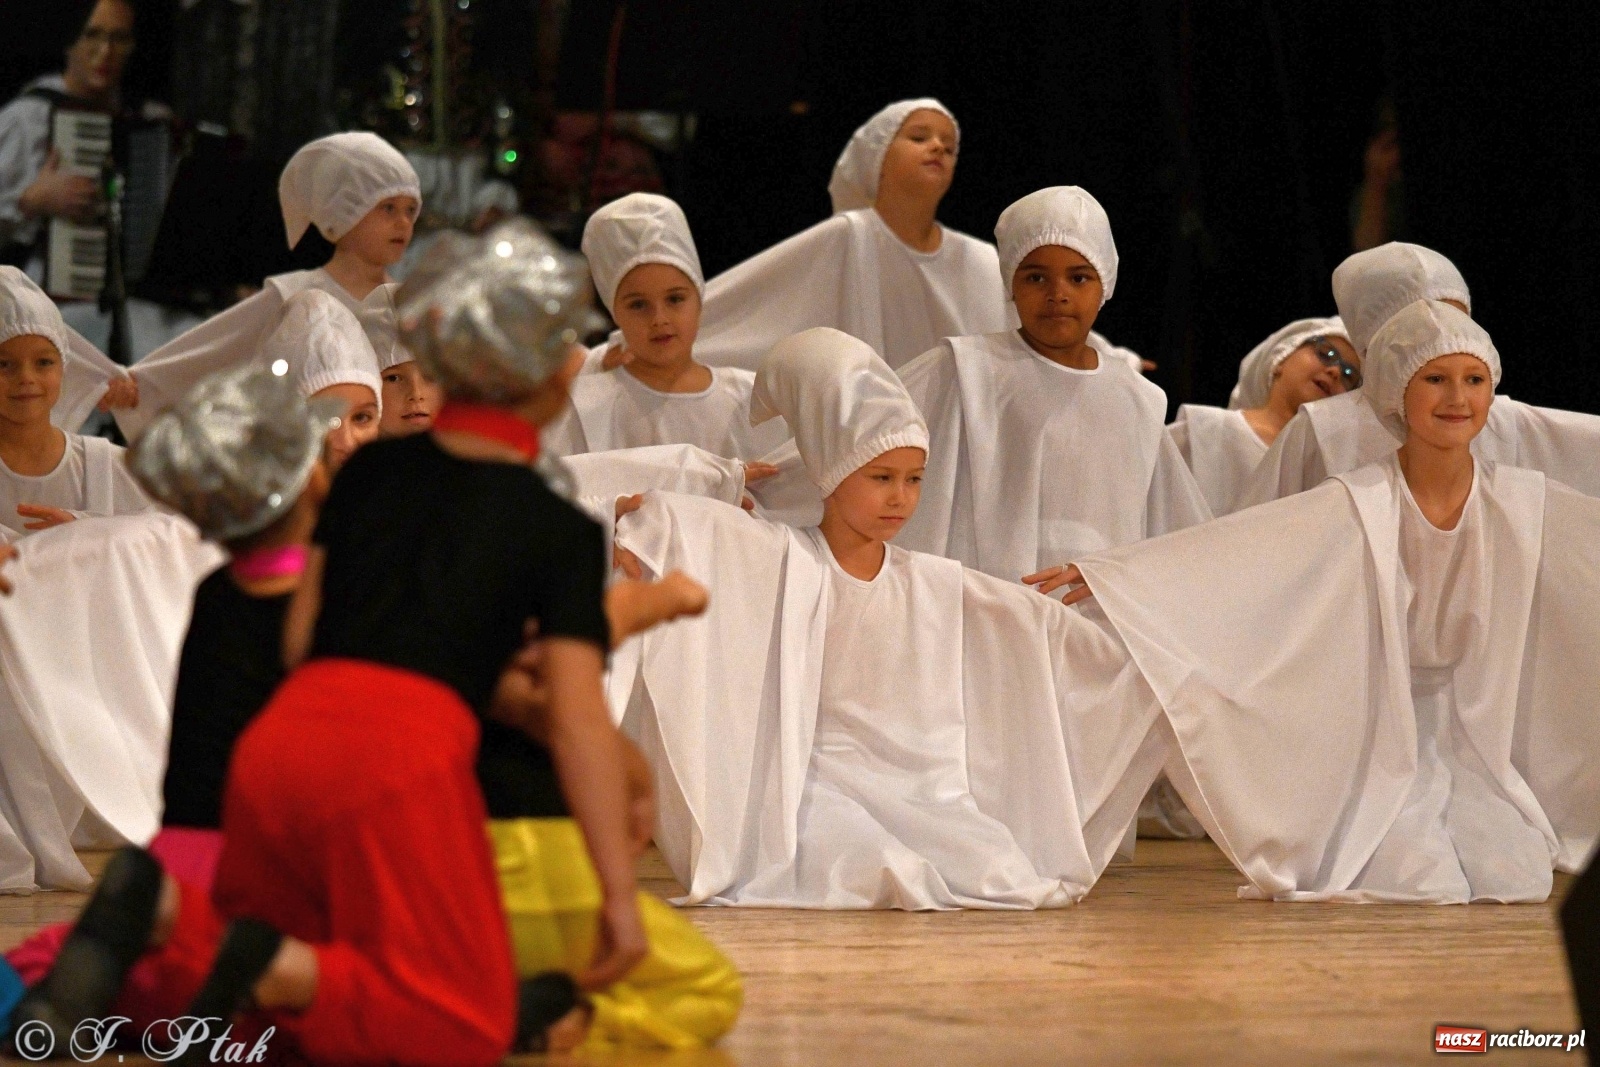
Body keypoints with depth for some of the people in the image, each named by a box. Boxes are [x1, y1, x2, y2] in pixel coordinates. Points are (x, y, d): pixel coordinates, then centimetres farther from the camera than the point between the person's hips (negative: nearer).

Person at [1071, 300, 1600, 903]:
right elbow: (1222, 549, -22)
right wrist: (1100, 573, -32)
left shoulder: (1523, 507, -3)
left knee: (1517, 881, -18)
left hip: (1475, 752, 4)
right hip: (1375, 753, -4)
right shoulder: (1356, 508, -14)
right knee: (1429, 892, -21)